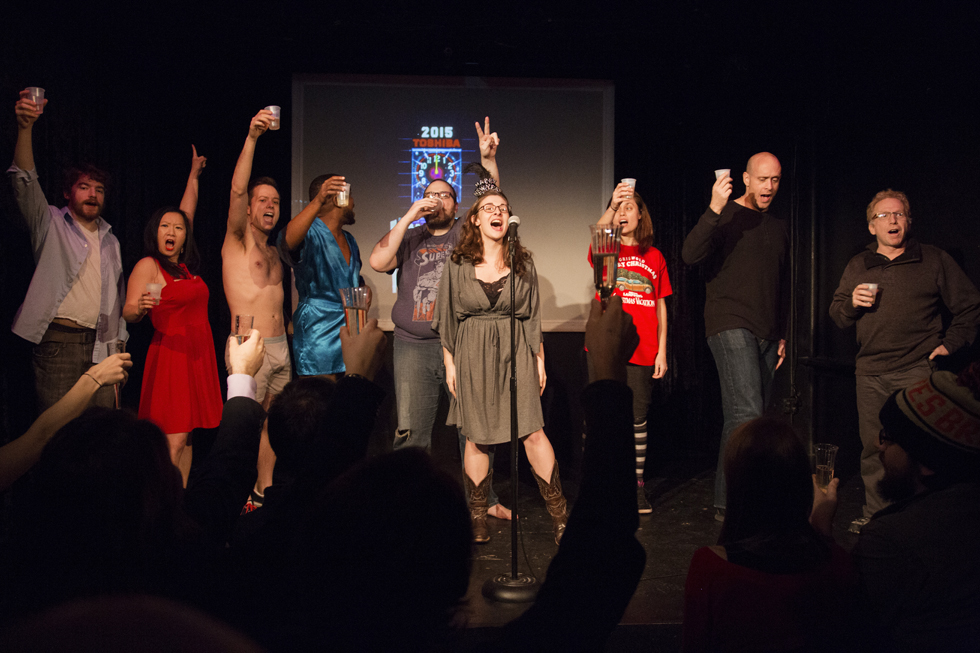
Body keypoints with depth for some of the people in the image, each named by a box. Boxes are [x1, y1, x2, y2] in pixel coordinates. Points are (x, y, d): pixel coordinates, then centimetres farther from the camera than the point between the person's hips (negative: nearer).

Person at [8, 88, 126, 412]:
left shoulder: (110, 241, 19)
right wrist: (25, 127, -26)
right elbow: (25, 181, -11)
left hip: (100, 344, 4)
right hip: (59, 341, -4)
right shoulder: (51, 224, 6)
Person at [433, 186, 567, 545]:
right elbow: (447, 318, 6)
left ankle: (559, 515, 3)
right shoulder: (458, 264, 3)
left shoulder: (523, 263, 7)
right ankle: (478, 518, 17)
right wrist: (449, 363, 3)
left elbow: (533, 316, 10)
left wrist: (539, 359, 8)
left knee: (532, 432, -7)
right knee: (477, 438, 3)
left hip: (515, 353, 0)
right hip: (473, 356, 0)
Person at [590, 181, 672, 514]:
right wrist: (612, 204, -36)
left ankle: (636, 486, 17)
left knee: (637, 418, 8)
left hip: (643, 351, 2)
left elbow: (661, 308, 11)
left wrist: (662, 350, 5)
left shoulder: (654, 256, 11)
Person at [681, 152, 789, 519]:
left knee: (741, 421, 7)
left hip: (766, 334, 7)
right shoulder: (727, 217, -1)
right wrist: (714, 210, -28)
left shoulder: (779, 227, 19)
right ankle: (730, 503, -12)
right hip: (730, 326, -6)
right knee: (748, 414, -17)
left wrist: (782, 334, 22)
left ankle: (727, 499, 14)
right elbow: (690, 255, -19)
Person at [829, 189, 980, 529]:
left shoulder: (934, 260, 6)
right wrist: (852, 303, -5)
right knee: (873, 447, 4)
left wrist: (950, 343, 0)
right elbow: (836, 316, 17)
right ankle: (875, 514, 13)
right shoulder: (857, 266, 13)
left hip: (918, 370, -3)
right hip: (871, 374, 3)